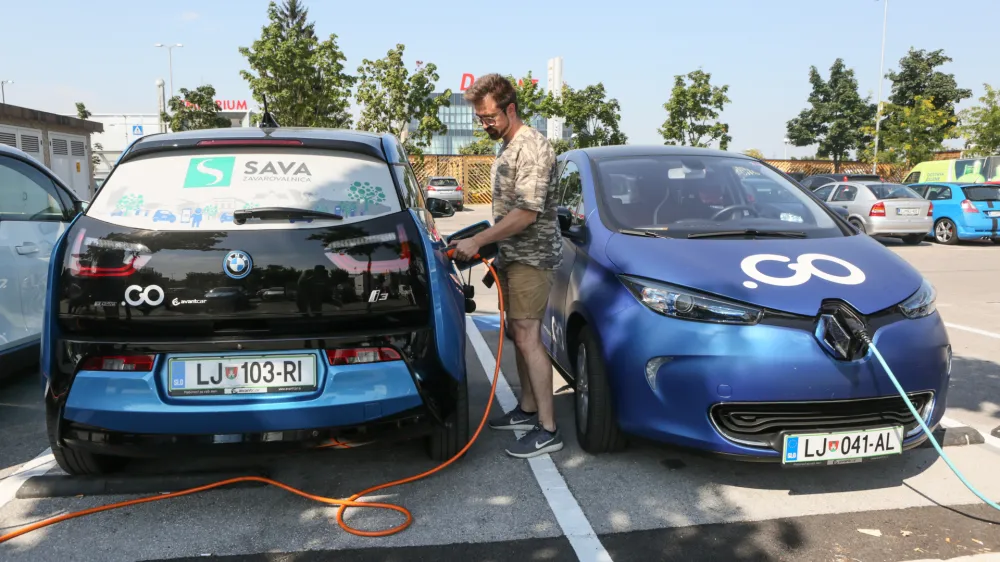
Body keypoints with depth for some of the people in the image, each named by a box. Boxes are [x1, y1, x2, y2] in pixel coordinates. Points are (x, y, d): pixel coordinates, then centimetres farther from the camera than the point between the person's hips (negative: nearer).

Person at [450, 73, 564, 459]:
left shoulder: (532, 148, -17)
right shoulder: (507, 147, 14)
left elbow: (526, 214, -23)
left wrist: (478, 241, -20)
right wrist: (493, 248, 19)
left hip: (531, 258, -10)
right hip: (512, 257, 10)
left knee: (527, 338, -12)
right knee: (519, 335, 13)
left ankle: (548, 429, -7)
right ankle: (527, 410, 25)